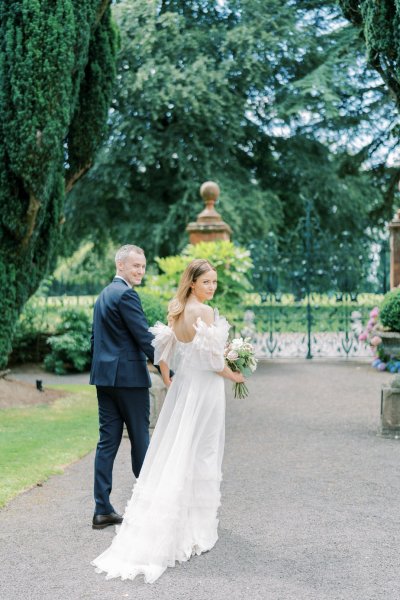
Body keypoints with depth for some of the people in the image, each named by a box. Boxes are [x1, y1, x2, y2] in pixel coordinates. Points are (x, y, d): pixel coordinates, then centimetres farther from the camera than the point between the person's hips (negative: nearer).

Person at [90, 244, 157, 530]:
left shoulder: (103, 295, 17)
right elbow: (145, 338, -18)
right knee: (140, 438, 4)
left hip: (104, 377, 9)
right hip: (129, 377, -9)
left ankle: (103, 509, 5)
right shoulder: (126, 295, -13)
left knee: (108, 441, 6)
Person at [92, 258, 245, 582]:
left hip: (181, 386, 7)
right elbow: (212, 358, -19)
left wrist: (168, 381, 19)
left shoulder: (176, 311, 7)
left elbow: (162, 350, 12)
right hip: (204, 388, -7)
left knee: (173, 453, 12)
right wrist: (234, 375, -3)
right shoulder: (205, 312, -17)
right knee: (201, 455, 2)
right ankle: (196, 523, 11)